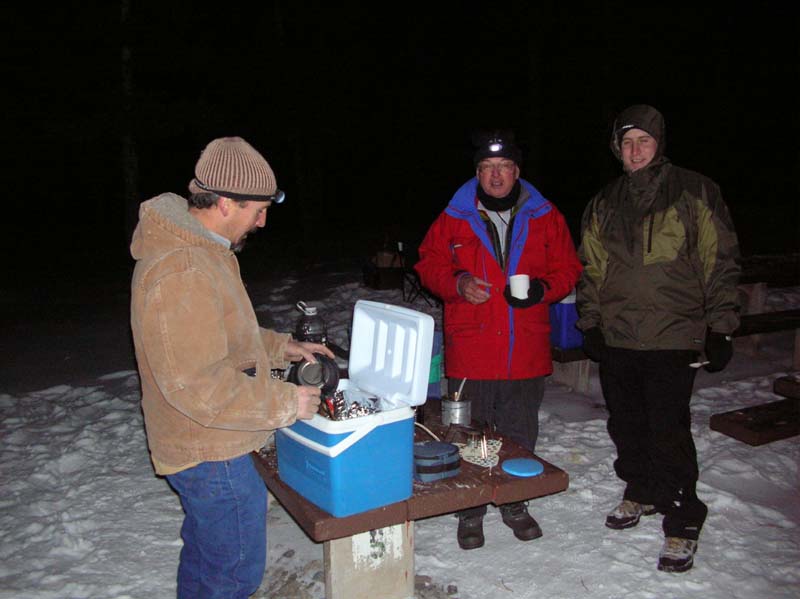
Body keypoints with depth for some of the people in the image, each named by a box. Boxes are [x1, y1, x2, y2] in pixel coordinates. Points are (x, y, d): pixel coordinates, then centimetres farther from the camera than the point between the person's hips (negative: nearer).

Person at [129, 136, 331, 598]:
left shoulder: (189, 247, 6)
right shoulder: (181, 274, -29)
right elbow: (197, 385, -30)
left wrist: (280, 347, 8)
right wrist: (286, 402, -22)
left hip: (200, 444, 10)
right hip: (213, 455, -10)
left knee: (206, 551, 28)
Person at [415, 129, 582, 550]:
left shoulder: (545, 217, 5)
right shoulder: (454, 219, 1)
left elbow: (567, 268, 9)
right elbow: (429, 264, 6)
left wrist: (543, 288, -12)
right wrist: (457, 283, -14)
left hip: (527, 352, 2)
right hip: (470, 351, -1)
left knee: (520, 433, 15)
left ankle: (515, 504, 35)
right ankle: (471, 510, 26)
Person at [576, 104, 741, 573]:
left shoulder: (695, 193, -1)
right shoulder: (605, 204, 12)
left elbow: (721, 263, -2)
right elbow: (591, 268, 17)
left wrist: (719, 330, -6)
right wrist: (590, 323, 11)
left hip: (673, 339, -5)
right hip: (617, 339, 5)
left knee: (669, 432, -5)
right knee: (627, 425, 14)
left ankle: (683, 525, 10)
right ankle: (640, 493, 36)